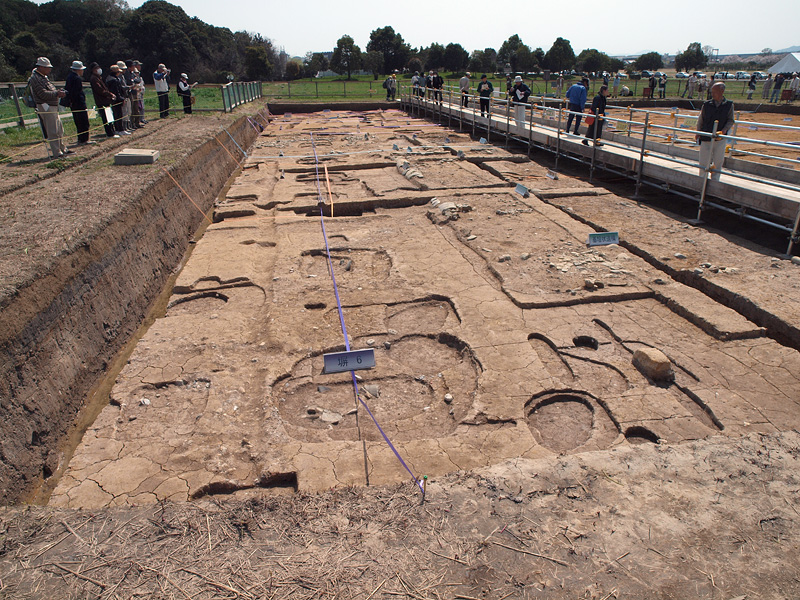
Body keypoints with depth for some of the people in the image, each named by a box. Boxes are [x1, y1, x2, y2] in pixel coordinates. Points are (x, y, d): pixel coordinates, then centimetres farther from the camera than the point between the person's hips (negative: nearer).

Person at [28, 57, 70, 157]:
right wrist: (57, 93, -17)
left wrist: (59, 92, 3)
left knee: (59, 130, 17)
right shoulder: (35, 78, -12)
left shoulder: (43, 77, 19)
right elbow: (43, 94, -20)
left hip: (52, 107, 10)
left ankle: (63, 149, 27)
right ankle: (56, 153, -8)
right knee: (53, 131, -10)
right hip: (45, 107, -10)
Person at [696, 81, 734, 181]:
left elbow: (730, 120, 3)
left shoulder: (729, 105, 0)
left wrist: (724, 130, -14)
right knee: (704, 162, 1)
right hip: (706, 138, 0)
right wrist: (698, 133, 5)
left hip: (720, 139, 1)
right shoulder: (706, 104, 0)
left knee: (718, 162, 7)